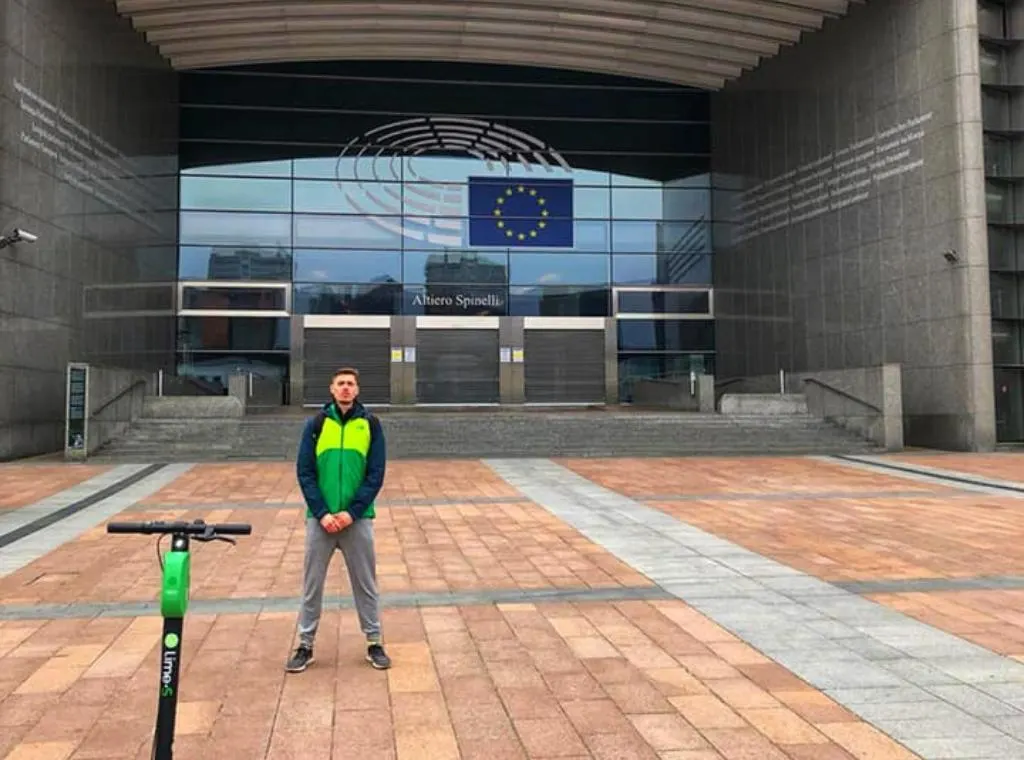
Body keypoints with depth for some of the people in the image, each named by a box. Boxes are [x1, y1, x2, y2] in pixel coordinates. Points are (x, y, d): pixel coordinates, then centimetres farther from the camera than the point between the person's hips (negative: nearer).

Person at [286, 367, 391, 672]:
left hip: (357, 519, 0)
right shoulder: (316, 423, 2)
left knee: (366, 584, 8)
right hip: (320, 518, 1)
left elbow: (376, 473, -2)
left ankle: (374, 643, 20)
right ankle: (305, 646, 20)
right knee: (312, 585, 8)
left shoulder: (371, 424, 1)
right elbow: (304, 471, -1)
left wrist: (352, 512, -12)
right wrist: (322, 513, -11)